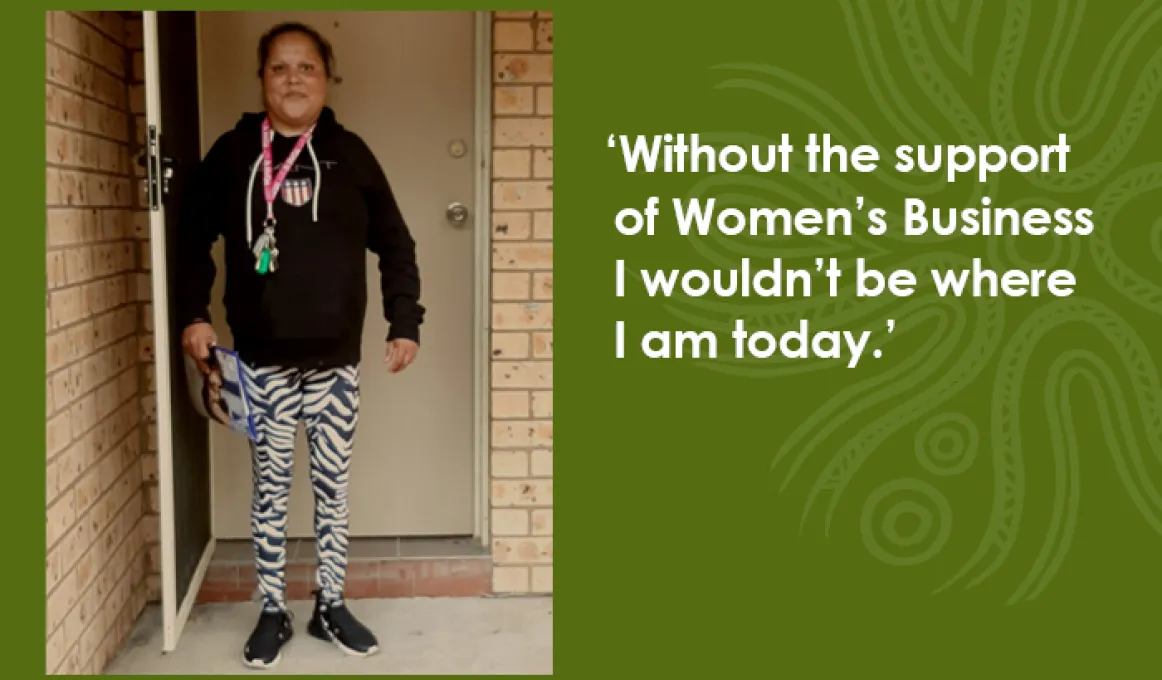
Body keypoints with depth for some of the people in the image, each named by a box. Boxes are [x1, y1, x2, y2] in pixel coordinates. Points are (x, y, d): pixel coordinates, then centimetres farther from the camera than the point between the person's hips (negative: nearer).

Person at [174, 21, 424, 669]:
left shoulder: (349, 152, 1)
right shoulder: (233, 152, 1)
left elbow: (395, 244, 6)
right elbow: (193, 237, 10)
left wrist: (406, 323, 0)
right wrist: (194, 313, 0)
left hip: (336, 360, 0)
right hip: (263, 361, 0)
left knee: (333, 486, 10)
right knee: (271, 488, 9)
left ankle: (331, 606, 26)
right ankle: (273, 613, 23)